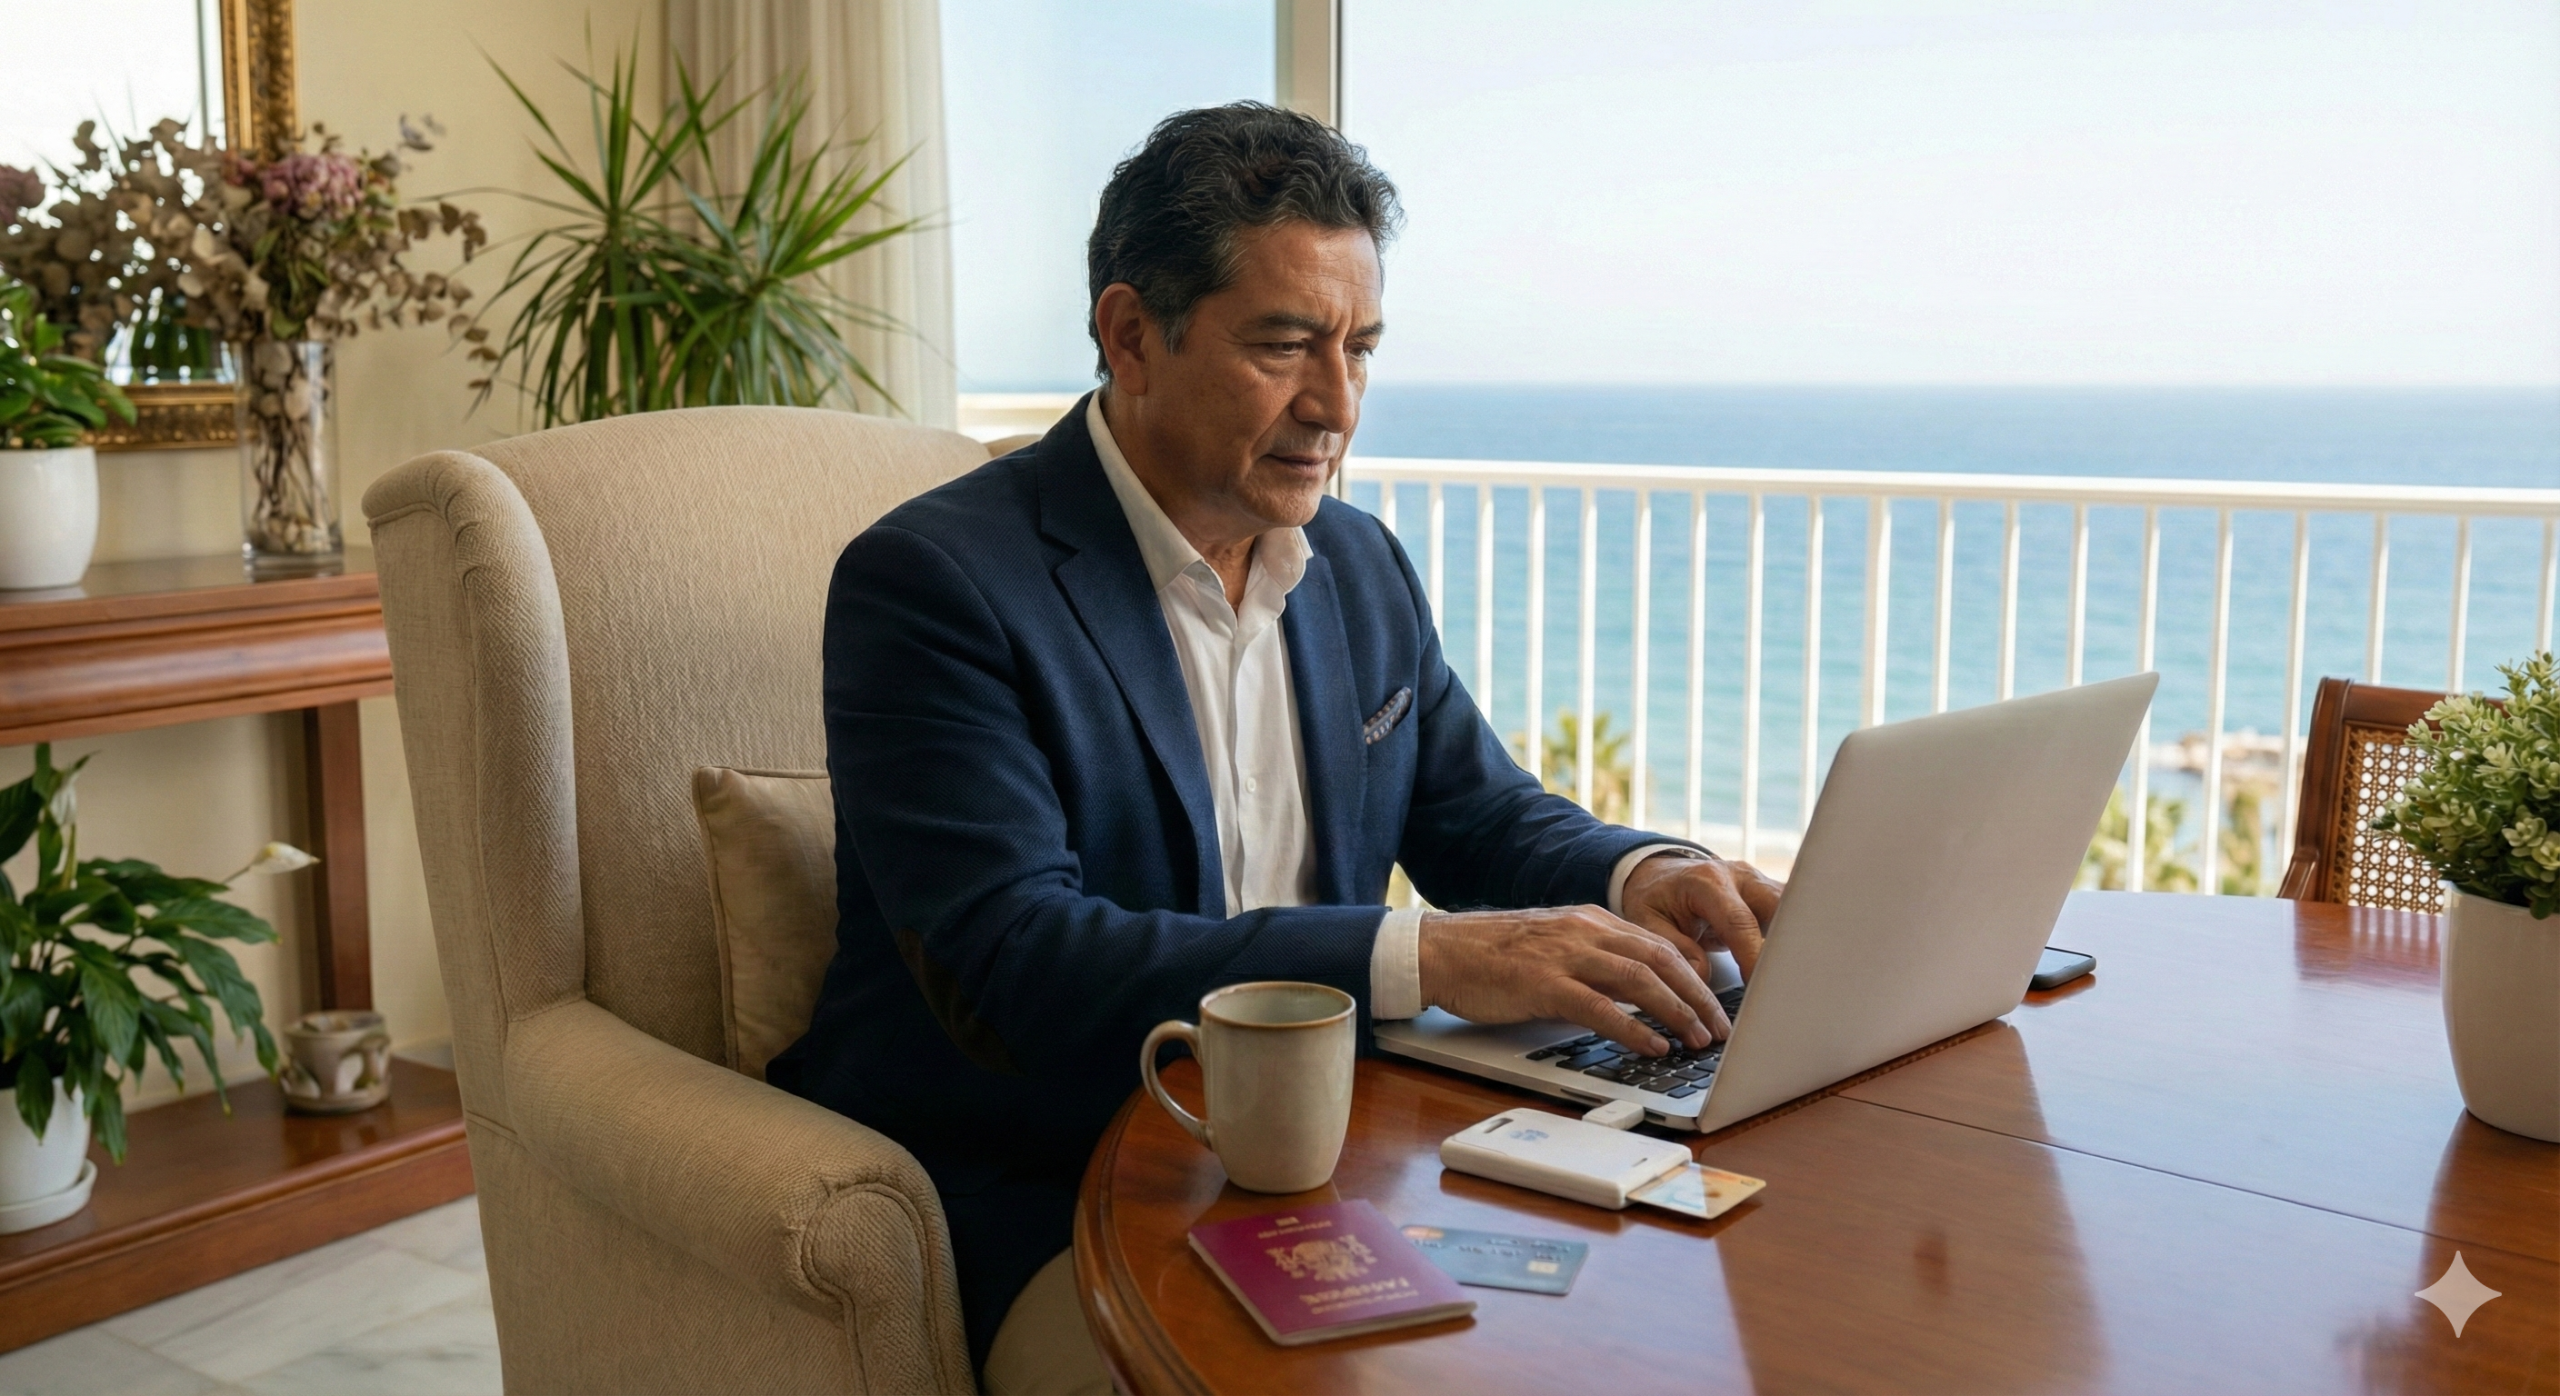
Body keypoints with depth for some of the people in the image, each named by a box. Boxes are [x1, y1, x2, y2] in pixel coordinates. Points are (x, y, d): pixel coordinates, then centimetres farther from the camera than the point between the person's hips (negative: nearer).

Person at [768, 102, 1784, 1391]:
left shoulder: (1362, 569, 9)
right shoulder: (934, 581, -15)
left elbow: (1485, 819, 17)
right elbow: (1005, 967, -25)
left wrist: (1643, 878, -8)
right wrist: (1429, 958, -32)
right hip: (1027, 1202, -6)